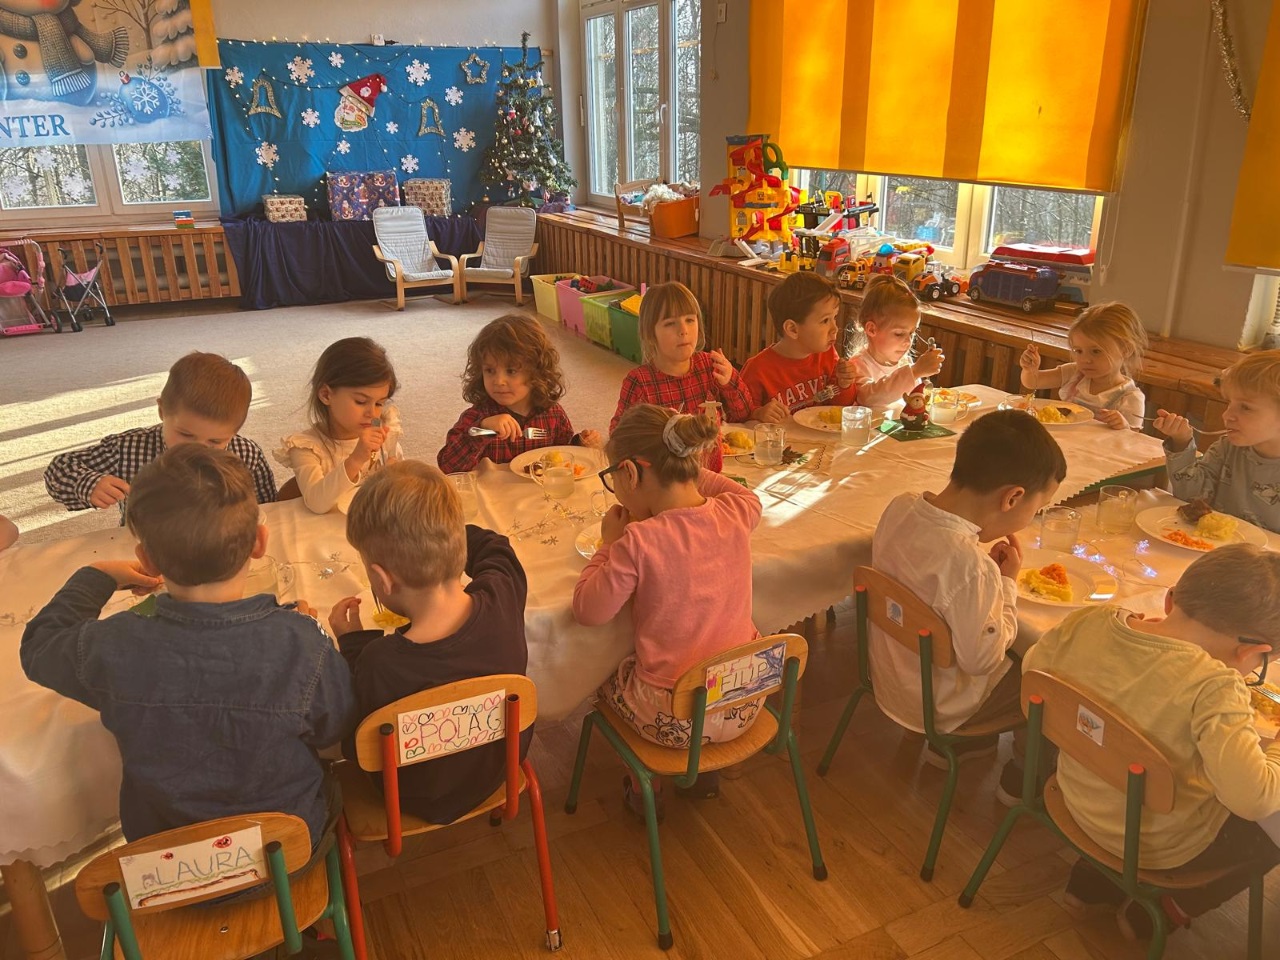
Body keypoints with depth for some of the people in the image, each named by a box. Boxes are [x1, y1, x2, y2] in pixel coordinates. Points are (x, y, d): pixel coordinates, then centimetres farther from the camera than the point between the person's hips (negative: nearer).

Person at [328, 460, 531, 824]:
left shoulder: (379, 664, -40)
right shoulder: (503, 597, -28)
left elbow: (357, 748, -17)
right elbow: (494, 547, -1)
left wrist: (352, 641, -13)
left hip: (425, 801, -4)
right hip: (502, 768, 4)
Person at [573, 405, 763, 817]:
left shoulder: (639, 541, -25)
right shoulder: (735, 514, -9)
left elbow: (588, 610, -16)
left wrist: (609, 545, -5)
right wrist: (687, 468, 14)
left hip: (675, 720, -5)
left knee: (607, 673, 27)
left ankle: (644, 784, 37)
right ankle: (704, 769, 45)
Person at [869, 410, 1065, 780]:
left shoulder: (900, 507, -15)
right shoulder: (970, 565, -38)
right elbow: (983, 659, -24)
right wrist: (1007, 584, -15)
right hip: (937, 707, -7)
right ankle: (1024, 780, 32)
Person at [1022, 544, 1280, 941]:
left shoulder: (1087, 622, -18)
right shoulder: (1210, 685, -34)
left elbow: (1032, 668, 0)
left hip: (1079, 802, 6)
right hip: (1157, 845, -5)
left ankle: (1092, 880, 32)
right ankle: (1151, 917, 26)